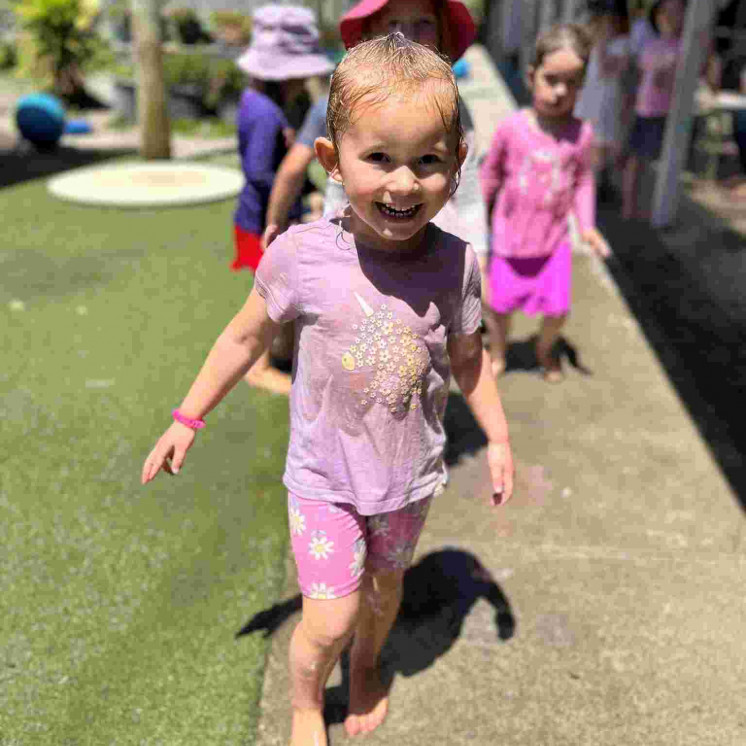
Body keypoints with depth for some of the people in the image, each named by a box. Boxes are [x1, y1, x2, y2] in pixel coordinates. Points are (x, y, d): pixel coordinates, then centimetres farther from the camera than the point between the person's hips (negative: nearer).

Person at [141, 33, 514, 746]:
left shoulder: (455, 264, -15)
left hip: (410, 472, 3)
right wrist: (186, 419, 2)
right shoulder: (302, 254, -21)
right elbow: (245, 337, -5)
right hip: (325, 474, -2)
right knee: (328, 621, 0)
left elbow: (467, 357, 2)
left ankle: (367, 666, 57)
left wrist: (498, 438, 7)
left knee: (384, 586, 23)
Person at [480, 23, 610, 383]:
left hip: (554, 241, 1)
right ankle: (497, 351, 38)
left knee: (558, 309, 3)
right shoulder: (510, 127, -15)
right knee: (500, 304, 8)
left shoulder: (581, 133, -11)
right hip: (509, 239, -1)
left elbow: (583, 181, 2)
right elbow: (490, 174, -1)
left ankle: (545, 349, 36)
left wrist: (587, 225, -8)